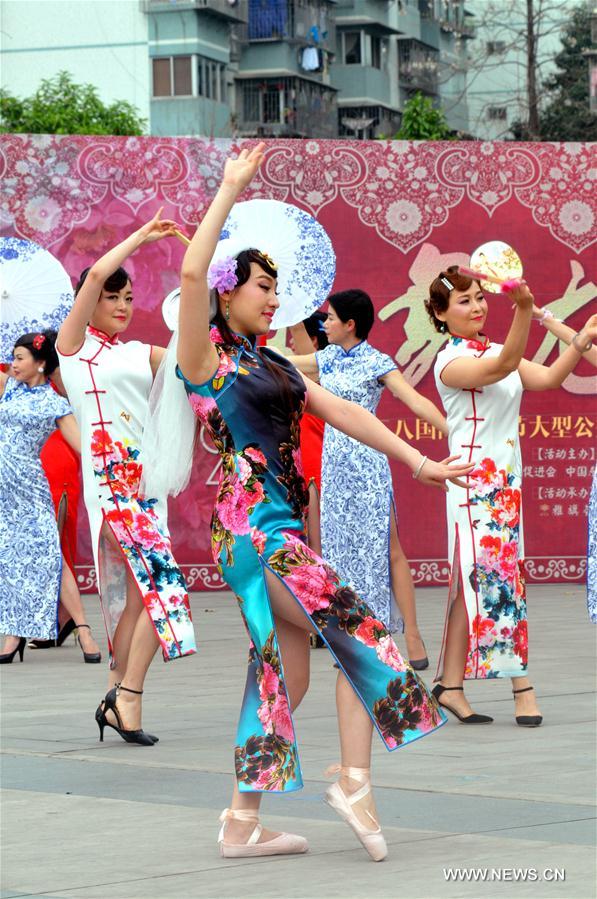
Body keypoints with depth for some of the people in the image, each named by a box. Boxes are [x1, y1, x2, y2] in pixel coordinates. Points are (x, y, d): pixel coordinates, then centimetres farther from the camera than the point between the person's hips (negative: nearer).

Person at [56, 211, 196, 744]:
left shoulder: (143, 354, 18)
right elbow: (95, 275, -9)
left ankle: (118, 700, 12)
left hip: (146, 476, 6)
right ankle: (129, 699, -13)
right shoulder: (74, 344, 3)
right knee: (160, 581, -17)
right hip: (109, 476, -6)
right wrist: (142, 237, -2)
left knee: (138, 591, 5)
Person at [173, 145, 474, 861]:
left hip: (282, 529, 8)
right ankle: (354, 783, -7)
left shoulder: (272, 365, 20)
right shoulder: (208, 356, -4)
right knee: (362, 634, -11)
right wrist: (229, 192, -15)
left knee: (285, 680, 7)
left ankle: (242, 823, 10)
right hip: (252, 526, -8)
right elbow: (192, 274, -20)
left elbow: (341, 412, 19)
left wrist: (416, 460, 14)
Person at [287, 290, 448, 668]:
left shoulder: (377, 363, -8)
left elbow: (417, 401, -15)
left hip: (366, 463, -7)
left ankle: (413, 638, -7)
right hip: (334, 463, 7)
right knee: (343, 549, 6)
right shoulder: (327, 358, 11)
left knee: (386, 548, -8)